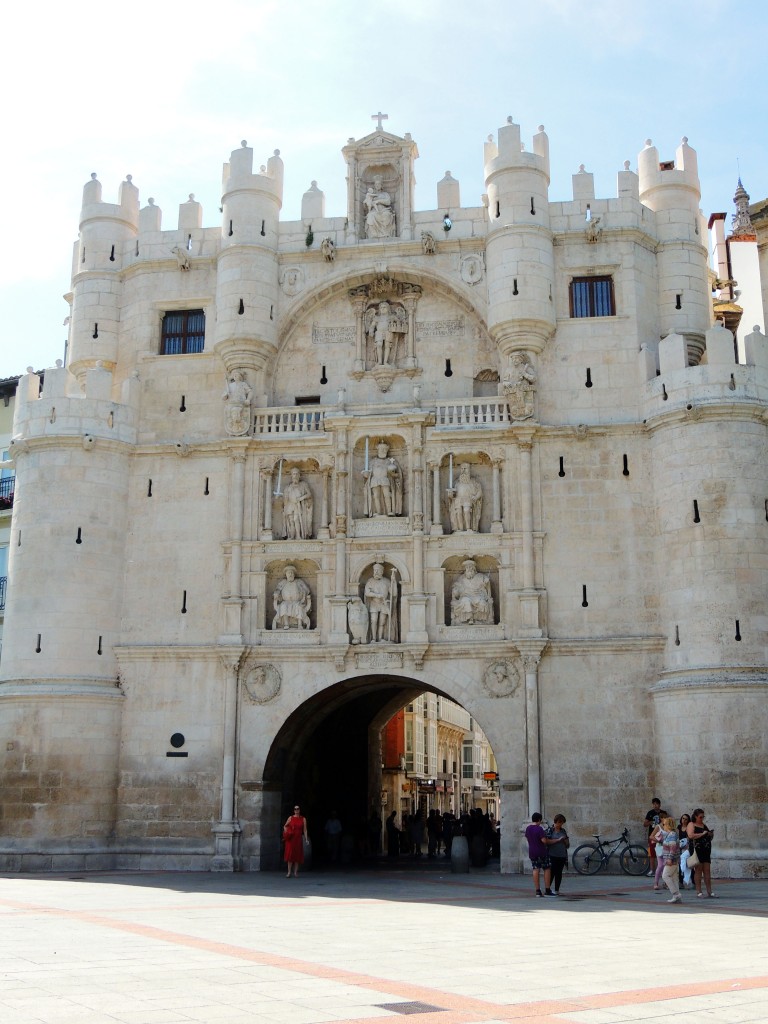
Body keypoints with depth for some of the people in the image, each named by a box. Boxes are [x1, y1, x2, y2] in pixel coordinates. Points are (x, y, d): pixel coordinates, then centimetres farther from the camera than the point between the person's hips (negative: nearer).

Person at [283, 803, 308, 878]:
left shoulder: (303, 819, 6)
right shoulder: (290, 818, 5)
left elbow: (305, 830, 3)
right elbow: (285, 826, 13)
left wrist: (306, 839, -4)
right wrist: (286, 831, -5)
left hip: (298, 838, 0)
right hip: (291, 838, 0)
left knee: (297, 855, 2)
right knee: (290, 854, -3)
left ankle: (295, 872, 10)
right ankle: (289, 872, 2)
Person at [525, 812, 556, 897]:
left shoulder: (528, 829, 6)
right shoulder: (539, 828, -17)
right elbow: (544, 840, -20)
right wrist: (548, 841, 0)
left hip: (532, 852, 6)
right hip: (542, 852, -6)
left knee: (536, 870, 7)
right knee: (547, 869, 4)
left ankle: (537, 890, 5)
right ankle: (547, 890, 3)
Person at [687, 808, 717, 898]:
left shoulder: (704, 825, 21)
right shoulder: (691, 825, 0)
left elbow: (710, 838, 28)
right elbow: (690, 835, -17)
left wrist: (711, 834, 6)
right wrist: (702, 834, -15)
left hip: (706, 850, 7)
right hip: (697, 850, -6)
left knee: (707, 871, 5)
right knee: (698, 870, -4)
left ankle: (709, 891, 7)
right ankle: (699, 892, -1)